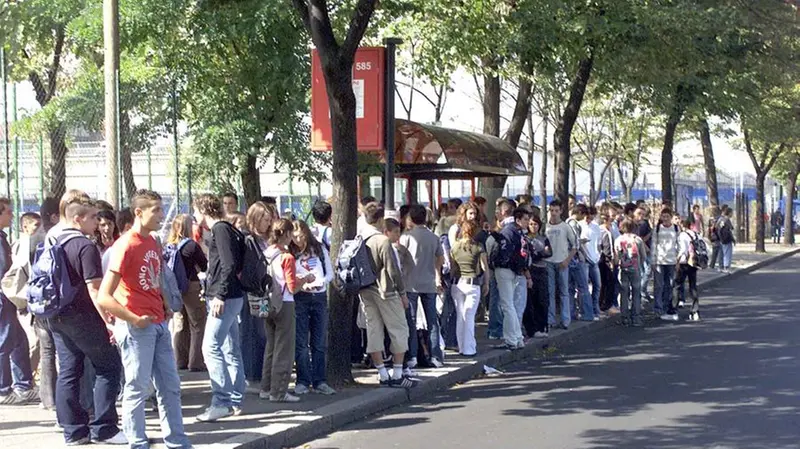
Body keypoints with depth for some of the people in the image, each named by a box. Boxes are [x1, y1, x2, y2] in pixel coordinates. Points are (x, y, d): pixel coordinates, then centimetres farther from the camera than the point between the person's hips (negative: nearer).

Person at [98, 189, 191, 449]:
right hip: (137, 327, -8)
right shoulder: (125, 245, -16)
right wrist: (135, 320, -17)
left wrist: (164, 307, 12)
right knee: (138, 388, 0)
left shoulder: (153, 242, 9)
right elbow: (104, 298, -20)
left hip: (159, 324, 8)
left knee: (170, 386, 12)